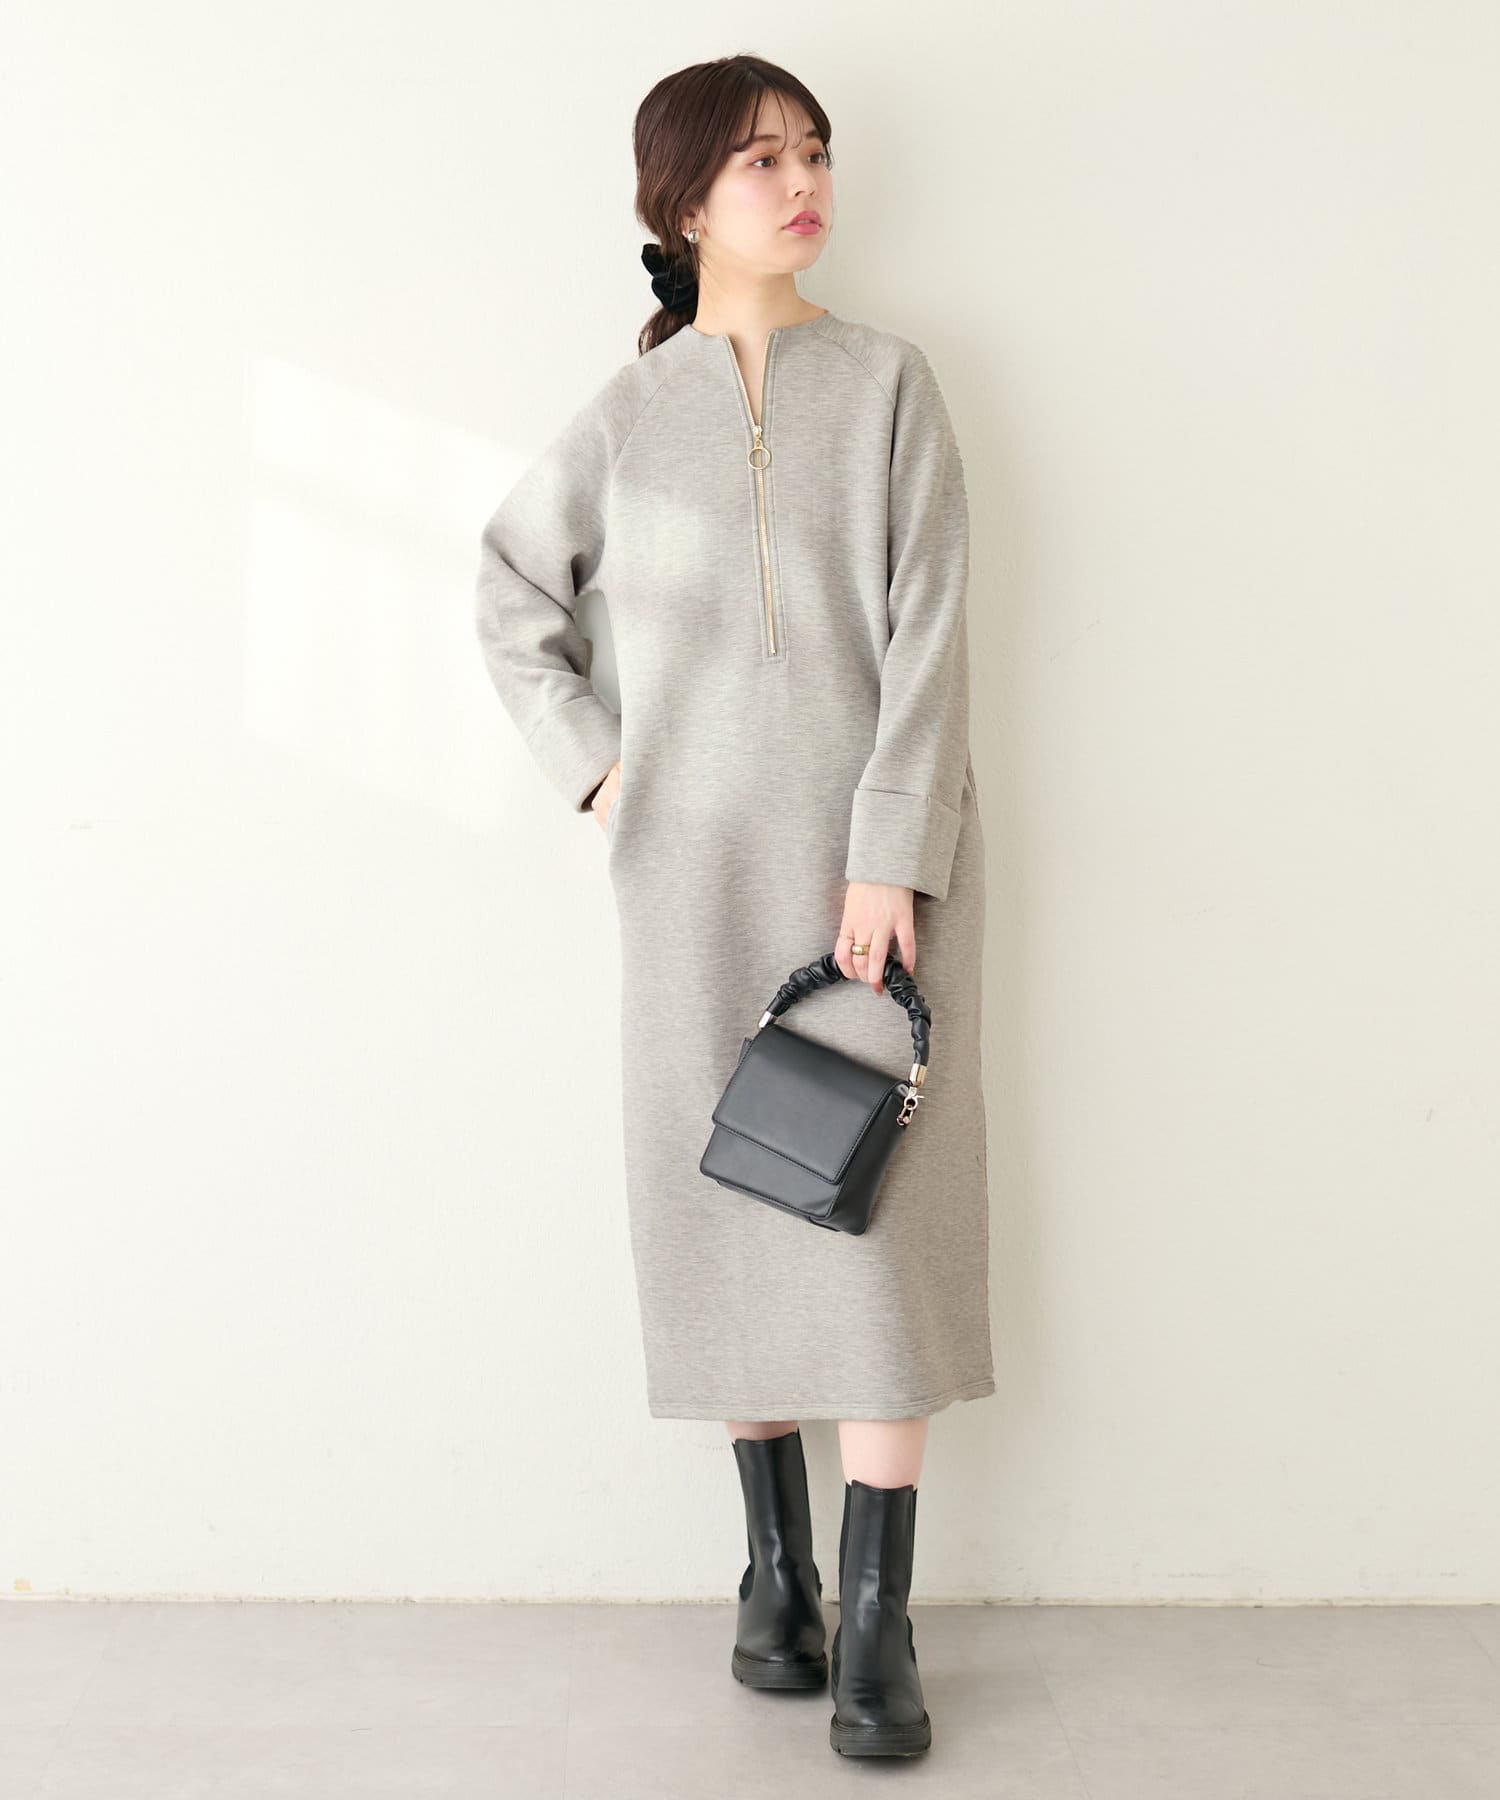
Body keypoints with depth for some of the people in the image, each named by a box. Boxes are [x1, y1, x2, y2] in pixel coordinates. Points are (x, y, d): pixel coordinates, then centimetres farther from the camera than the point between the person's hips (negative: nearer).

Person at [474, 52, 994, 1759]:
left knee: (879, 1203, -4)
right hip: (697, 865, 2)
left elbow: (926, 630, -5)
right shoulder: (628, 413, 7)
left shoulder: (887, 382, 2)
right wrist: (591, 762, 8)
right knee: (730, 1194, 6)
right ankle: (774, 1563, 20)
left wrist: (890, 854, -13)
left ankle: (877, 1617, 3)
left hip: (870, 852, -2)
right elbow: (513, 591, 20)